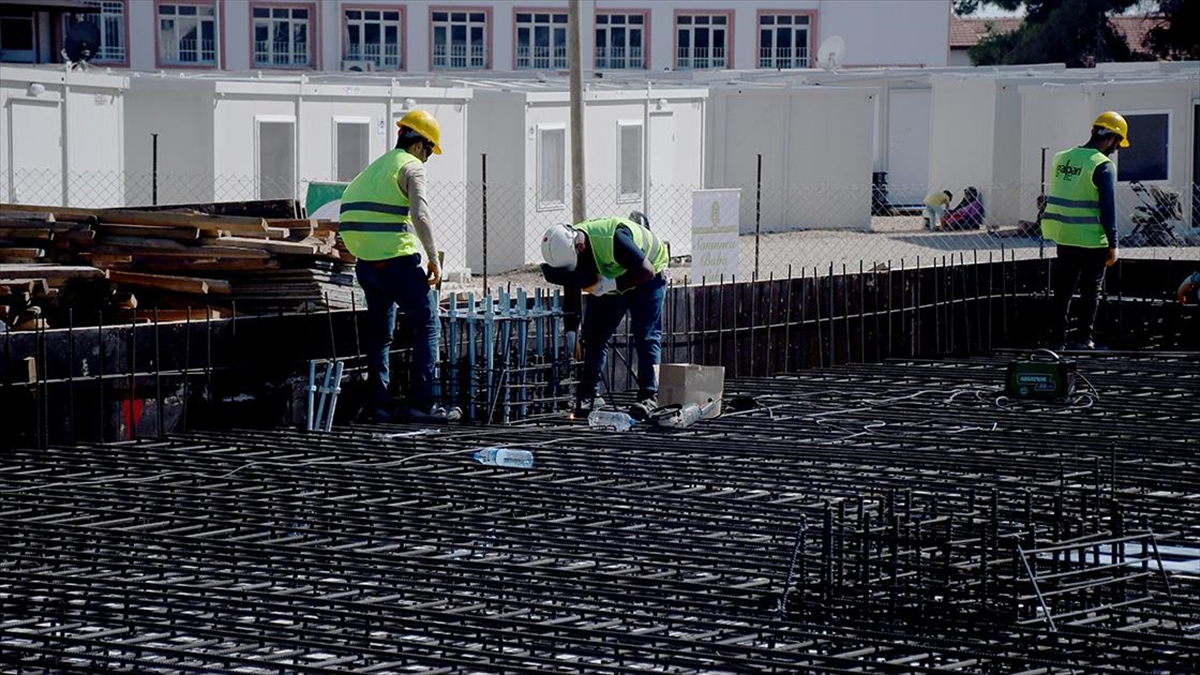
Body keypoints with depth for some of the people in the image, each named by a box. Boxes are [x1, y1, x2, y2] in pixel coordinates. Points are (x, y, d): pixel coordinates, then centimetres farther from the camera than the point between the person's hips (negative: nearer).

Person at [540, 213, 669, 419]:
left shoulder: (613, 239, -40)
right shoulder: (567, 249, -20)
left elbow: (647, 271, -34)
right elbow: (572, 285, -8)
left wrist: (613, 284, -36)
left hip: (646, 277, -6)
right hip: (608, 281, 6)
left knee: (646, 337, -13)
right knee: (594, 335, -3)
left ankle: (648, 396, -10)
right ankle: (589, 394, 3)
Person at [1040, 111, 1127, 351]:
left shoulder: (1061, 159, 7)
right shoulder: (1103, 166, -13)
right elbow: (1108, 208, -15)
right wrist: (1112, 245, -11)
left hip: (1064, 238, 6)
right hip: (1091, 240, -6)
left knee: (1063, 290, 11)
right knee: (1090, 291, 5)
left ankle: (1057, 338, 11)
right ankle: (1084, 339, 5)